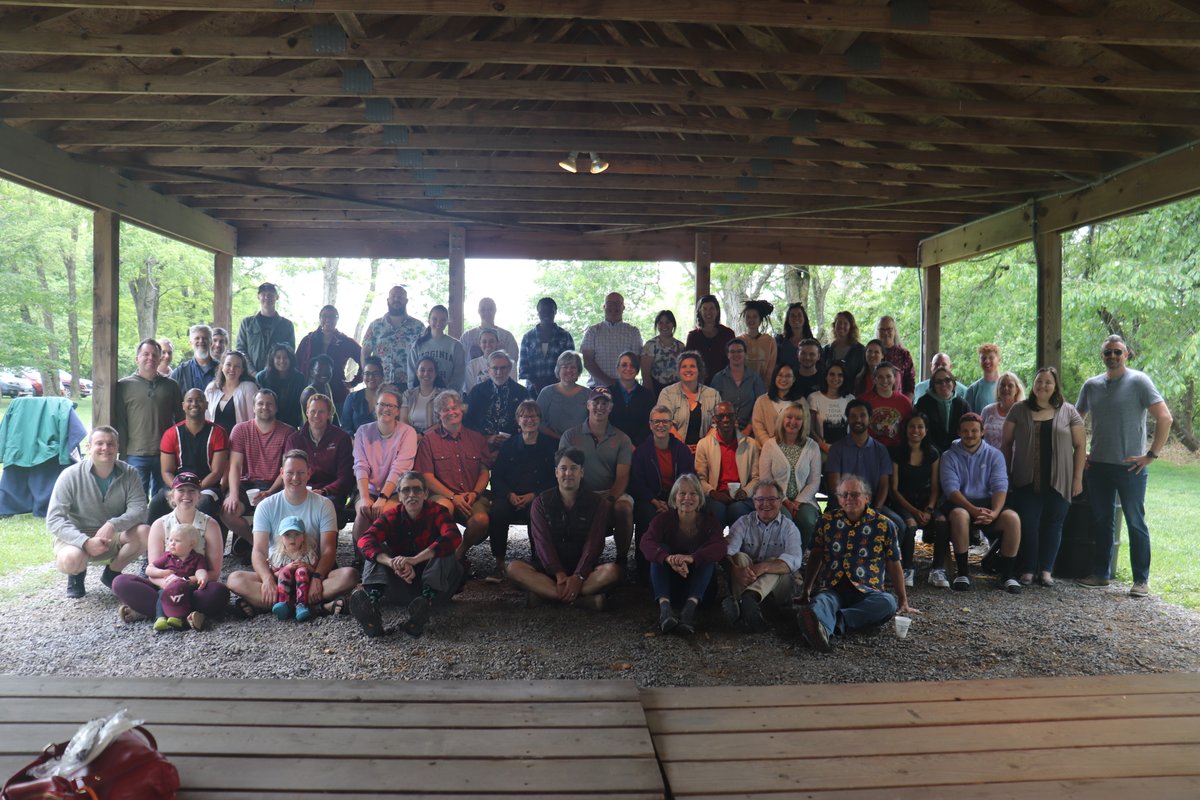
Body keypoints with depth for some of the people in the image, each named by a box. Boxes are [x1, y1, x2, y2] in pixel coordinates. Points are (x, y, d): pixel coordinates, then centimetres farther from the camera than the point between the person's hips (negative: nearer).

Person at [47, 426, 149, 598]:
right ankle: (77, 574, 6)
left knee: (145, 533, -27)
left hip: (113, 537, 2)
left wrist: (113, 525, -37)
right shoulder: (71, 475, -14)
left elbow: (139, 509, -17)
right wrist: (85, 542, -31)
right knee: (70, 559, -35)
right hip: (76, 537, -2)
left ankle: (112, 572, 2)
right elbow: (54, 519, -17)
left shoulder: (129, 474, -9)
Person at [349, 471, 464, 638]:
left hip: (431, 582, -2)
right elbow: (365, 540, -21)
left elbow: (454, 537, -28)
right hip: (400, 585, 2)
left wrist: (414, 560, -41)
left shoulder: (437, 512, -7)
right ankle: (372, 599, -44)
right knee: (377, 553, -17)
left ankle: (426, 601, -48)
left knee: (446, 555, -26)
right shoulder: (391, 516, -2)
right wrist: (393, 563, -41)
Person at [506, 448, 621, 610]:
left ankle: (544, 593, -33)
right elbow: (542, 542, -9)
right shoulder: (541, 502, 2)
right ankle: (583, 599, -36)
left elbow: (593, 543, -8)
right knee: (514, 568, -28)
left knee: (612, 571, -31)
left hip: (582, 568, 0)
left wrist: (578, 576, -25)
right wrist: (559, 574, -25)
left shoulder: (597, 503, 1)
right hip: (549, 567, 1)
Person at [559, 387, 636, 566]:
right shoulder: (570, 436, 9)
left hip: (612, 493, 1)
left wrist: (610, 499, -19)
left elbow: (622, 477, 2)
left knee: (624, 508, -33)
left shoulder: (621, 439, 10)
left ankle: (622, 559, -11)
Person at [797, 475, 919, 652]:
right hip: (831, 588, 0)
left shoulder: (883, 525, 8)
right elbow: (816, 556, 20)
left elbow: (893, 565, 12)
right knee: (821, 600, -36)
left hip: (867, 591, 0)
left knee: (888, 603, -33)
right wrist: (806, 589, 18)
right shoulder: (827, 521, 11)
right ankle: (816, 626, -71)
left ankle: (832, 623, -48)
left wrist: (903, 602, 13)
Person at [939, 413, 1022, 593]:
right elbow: (951, 489, -10)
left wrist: (995, 512, -24)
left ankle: (1007, 575, -14)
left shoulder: (994, 455, 9)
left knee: (1012, 518, -28)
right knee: (960, 515, -37)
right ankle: (963, 572, -21)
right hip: (960, 504, -2)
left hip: (987, 503, 2)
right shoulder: (949, 457, 3)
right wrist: (973, 509, -27)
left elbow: (1000, 487, -4)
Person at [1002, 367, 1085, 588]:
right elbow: (1006, 443, 7)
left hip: (1059, 482, 0)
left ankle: (1046, 570, 17)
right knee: (1028, 525, -1)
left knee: (1053, 524, 6)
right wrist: (1005, 474, 2)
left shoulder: (1068, 412, 4)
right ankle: (1027, 570, 8)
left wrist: (1078, 478, -1)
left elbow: (1080, 446, 4)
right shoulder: (1019, 410, 5)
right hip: (1027, 481, 0)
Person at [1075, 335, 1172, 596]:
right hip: (1097, 466, 5)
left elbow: (1165, 418, -12)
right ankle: (1101, 574, 22)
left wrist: (1152, 454, -14)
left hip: (1130, 467, -5)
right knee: (1102, 522, 13)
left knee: (1135, 523, 2)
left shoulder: (1139, 381, -6)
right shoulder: (1091, 385, 8)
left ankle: (1141, 580, 10)